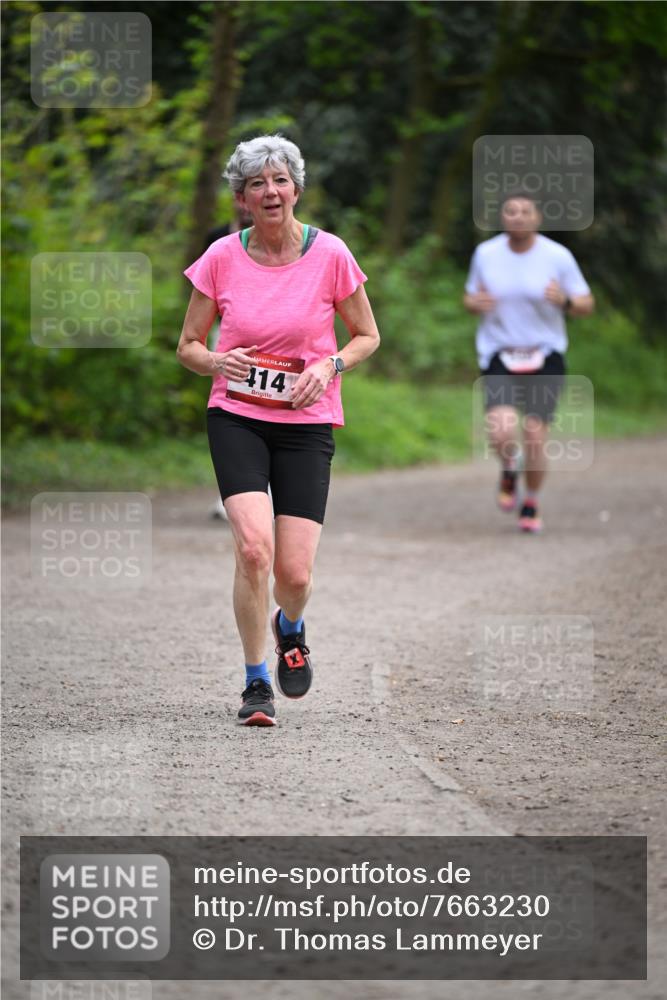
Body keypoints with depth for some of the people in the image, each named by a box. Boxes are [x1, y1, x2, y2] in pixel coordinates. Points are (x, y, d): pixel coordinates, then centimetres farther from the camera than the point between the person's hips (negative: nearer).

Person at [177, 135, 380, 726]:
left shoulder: (330, 255, -4)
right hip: (237, 416, 0)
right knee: (254, 547, -22)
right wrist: (219, 363, -14)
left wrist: (330, 366, -11)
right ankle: (256, 682, -5)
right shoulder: (222, 258, -1)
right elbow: (189, 346, 8)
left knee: (295, 574, -6)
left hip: (307, 421, 0)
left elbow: (367, 336, 9)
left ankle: (290, 629, 32)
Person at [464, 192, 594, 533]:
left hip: (544, 356, 0)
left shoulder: (558, 256, -7)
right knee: (502, 433, -21)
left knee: (534, 438, -7)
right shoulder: (486, 253, -1)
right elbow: (470, 298, 12)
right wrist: (476, 303, -13)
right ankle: (509, 467, 17)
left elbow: (586, 305, -1)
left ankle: (531, 504, 22)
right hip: (499, 356, 0)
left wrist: (565, 301, -23)